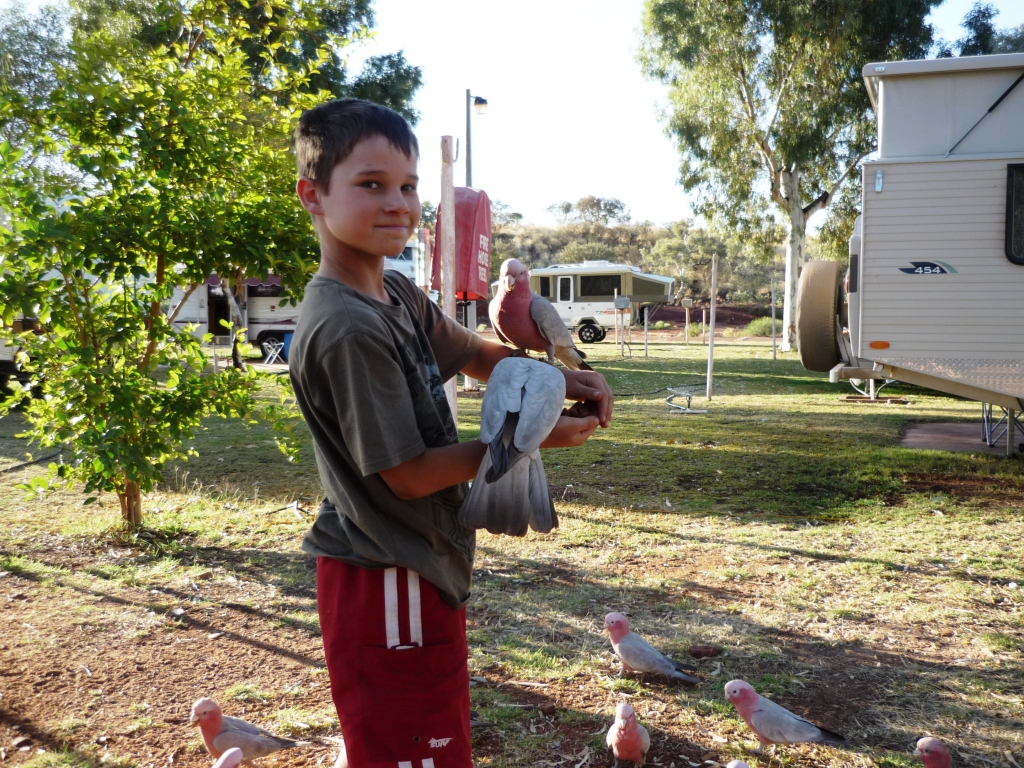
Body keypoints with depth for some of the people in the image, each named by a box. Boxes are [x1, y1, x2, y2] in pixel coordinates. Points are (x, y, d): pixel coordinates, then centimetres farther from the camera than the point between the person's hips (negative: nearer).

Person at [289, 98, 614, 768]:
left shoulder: (398, 295, 4)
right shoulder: (346, 329, -24)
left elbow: (474, 355, 18)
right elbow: (408, 474, -21)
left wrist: (558, 379, -1)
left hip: (422, 567, 10)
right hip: (386, 581, -9)